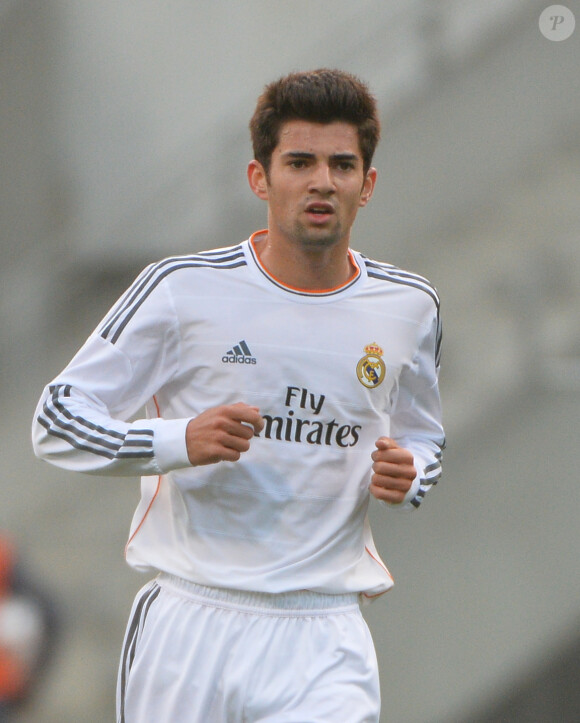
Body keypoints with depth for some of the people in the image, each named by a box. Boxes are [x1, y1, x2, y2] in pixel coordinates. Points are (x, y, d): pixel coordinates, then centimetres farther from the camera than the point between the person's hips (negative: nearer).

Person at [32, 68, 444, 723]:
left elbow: (423, 439, 25)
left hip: (324, 638, 1)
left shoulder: (408, 306, 8)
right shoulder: (182, 289, -3)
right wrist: (180, 441, -19)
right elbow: (57, 421, -2)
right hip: (188, 625, -1)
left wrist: (406, 477, 1)